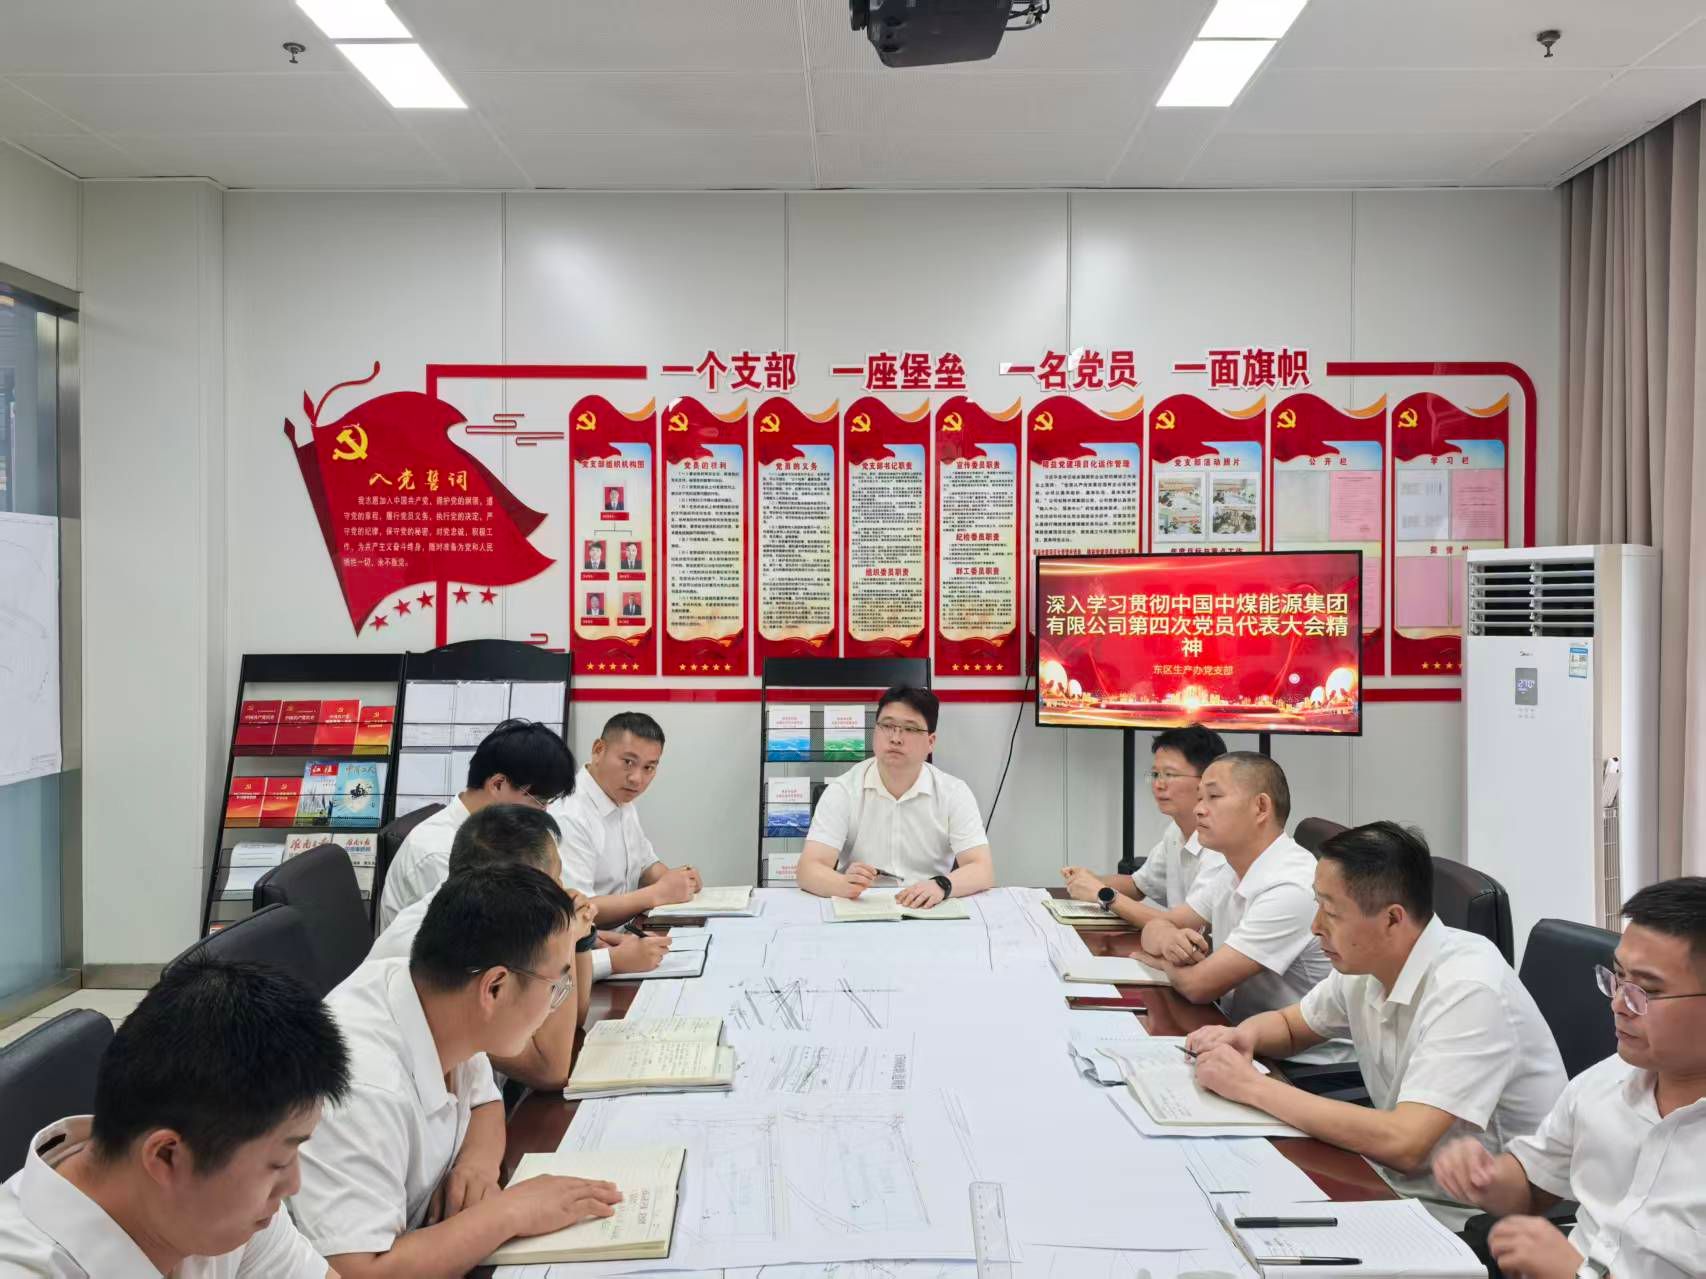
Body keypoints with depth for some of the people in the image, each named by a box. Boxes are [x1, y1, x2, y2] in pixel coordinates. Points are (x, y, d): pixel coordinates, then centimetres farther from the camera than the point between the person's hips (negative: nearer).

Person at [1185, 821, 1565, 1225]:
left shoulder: (1469, 990, -25)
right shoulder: (1364, 964, -2)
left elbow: (1403, 1145, -33)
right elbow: (1288, 1025, 17)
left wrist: (1253, 1086, -26)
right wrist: (1244, 1036, -7)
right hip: (1395, 1187, 7)